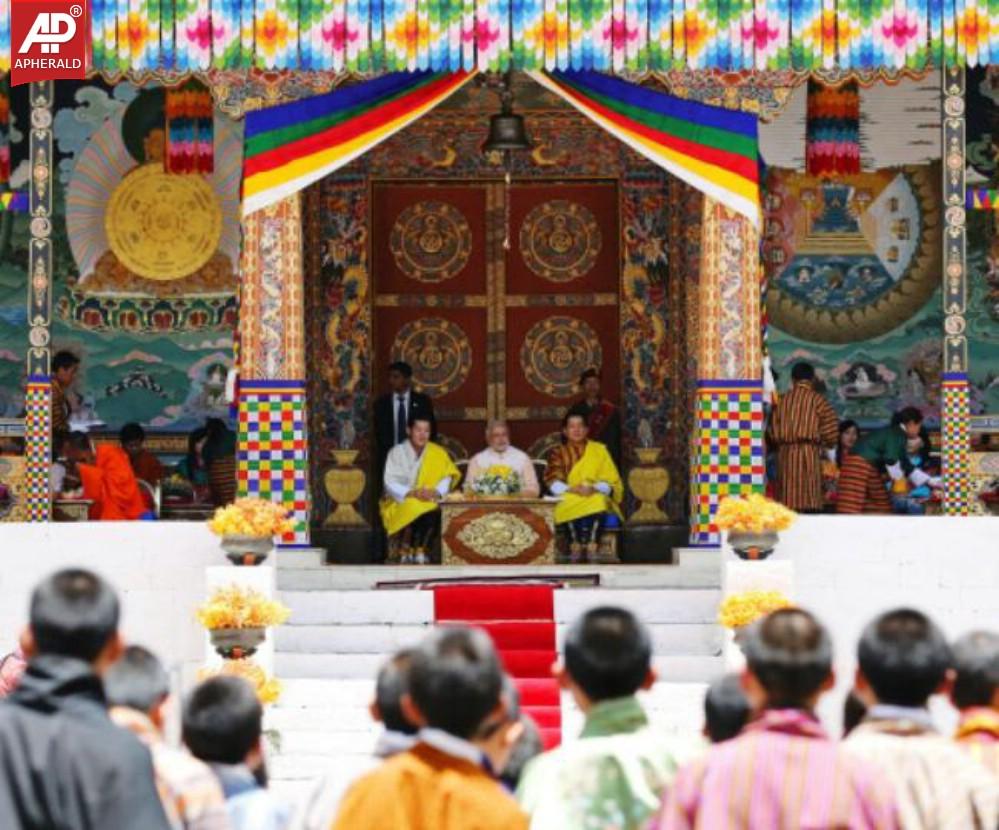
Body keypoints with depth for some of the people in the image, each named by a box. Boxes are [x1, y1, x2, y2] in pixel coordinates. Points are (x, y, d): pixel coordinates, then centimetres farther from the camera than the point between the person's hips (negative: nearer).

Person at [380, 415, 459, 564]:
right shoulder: (397, 452, -1)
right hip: (399, 503, -2)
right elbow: (390, 483, -8)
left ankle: (421, 554, -24)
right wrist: (411, 493, -25)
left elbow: (447, 477, 1)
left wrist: (437, 492, -21)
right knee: (413, 510, -35)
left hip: (429, 502, 2)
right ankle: (405, 554, -22)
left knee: (433, 512, -33)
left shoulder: (438, 453, 5)